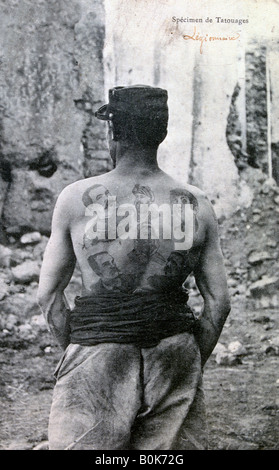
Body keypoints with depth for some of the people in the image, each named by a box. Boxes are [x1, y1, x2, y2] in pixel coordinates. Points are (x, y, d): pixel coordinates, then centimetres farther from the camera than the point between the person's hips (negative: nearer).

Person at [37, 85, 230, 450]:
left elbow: (49, 296, 1)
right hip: (175, 351, 3)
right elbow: (219, 302, 3)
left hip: (98, 351, -2)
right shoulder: (197, 205, 1)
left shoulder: (77, 197, -4)